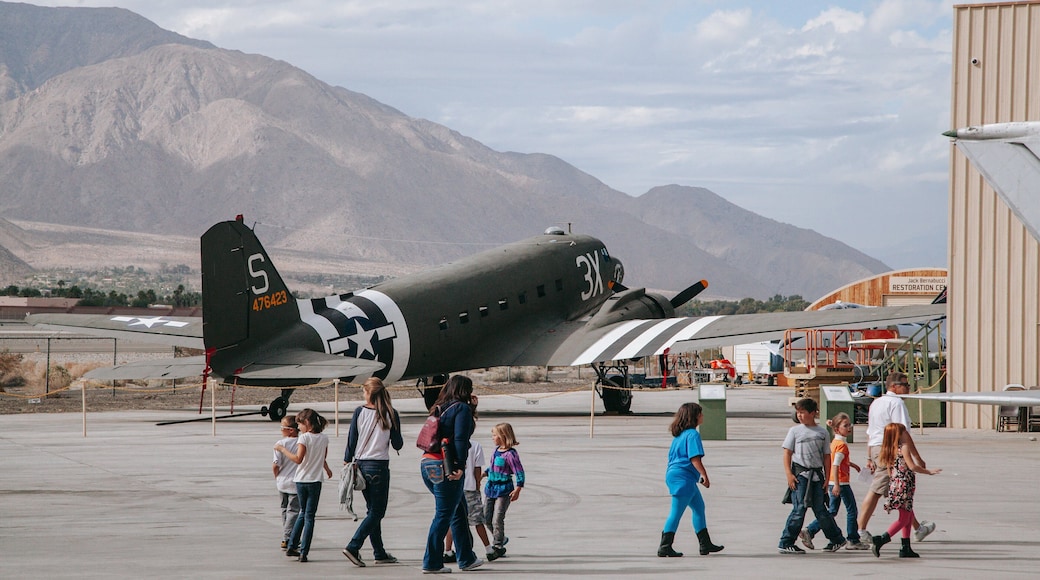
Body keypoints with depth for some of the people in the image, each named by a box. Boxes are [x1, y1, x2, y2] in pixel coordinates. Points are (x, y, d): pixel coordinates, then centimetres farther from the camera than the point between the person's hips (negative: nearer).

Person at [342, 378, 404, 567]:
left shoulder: (359, 412, -2)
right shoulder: (391, 414, -7)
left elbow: (351, 440, -1)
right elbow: (397, 445, -3)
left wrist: (347, 462, 8)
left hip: (361, 465, 4)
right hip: (379, 466, -4)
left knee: (373, 510, 15)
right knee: (377, 512, 1)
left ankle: (380, 553, 18)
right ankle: (353, 547, -14)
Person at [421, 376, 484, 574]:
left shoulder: (439, 408, 17)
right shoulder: (462, 408, -6)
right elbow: (460, 439, -16)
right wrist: (460, 467, -20)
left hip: (428, 464, 8)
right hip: (446, 467, -8)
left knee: (459, 511, 17)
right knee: (444, 515, -3)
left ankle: (466, 559, 22)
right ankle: (431, 563, -4)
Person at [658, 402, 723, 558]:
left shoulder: (679, 434, 15)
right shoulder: (692, 434, -13)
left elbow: (672, 456, 20)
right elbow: (695, 459, -20)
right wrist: (705, 476, -15)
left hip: (673, 474, 10)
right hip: (683, 477, -10)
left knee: (699, 507, 18)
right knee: (676, 512, -8)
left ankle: (705, 544, 23)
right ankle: (665, 547, -7)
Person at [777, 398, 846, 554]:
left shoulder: (822, 432, 9)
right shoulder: (795, 431, 4)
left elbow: (826, 456, 12)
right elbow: (787, 453, 2)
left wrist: (827, 477, 5)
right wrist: (789, 474, -8)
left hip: (817, 474, 2)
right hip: (800, 473, -2)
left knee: (820, 509, 4)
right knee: (799, 509, -9)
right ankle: (786, 543, -3)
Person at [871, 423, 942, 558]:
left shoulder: (888, 450, 12)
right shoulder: (904, 447, -10)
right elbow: (912, 466, -15)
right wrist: (928, 471, -7)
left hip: (894, 485, 9)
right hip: (903, 487, -9)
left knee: (909, 516, 16)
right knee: (904, 518, -5)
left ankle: (906, 548, 15)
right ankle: (881, 540, -16)